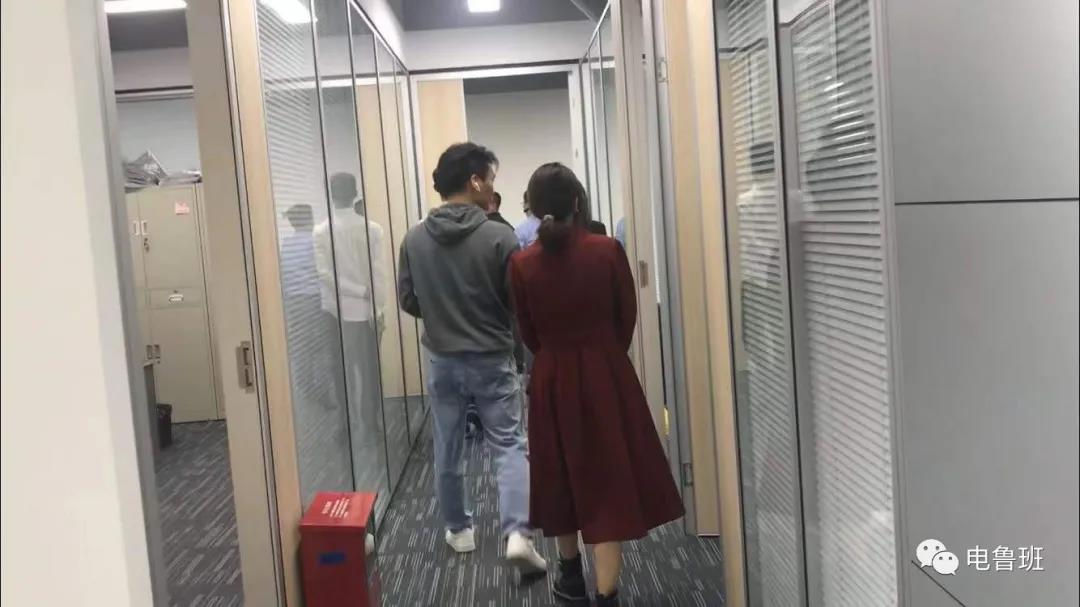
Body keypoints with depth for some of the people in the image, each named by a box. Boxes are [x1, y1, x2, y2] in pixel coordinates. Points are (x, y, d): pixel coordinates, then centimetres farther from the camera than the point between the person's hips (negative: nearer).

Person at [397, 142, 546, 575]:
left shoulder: (415, 239, -4)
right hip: (492, 359, -3)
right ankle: (518, 533, -7)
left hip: (441, 360, 4)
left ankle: (459, 530, 28)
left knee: (448, 450, 15)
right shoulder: (499, 237, -14)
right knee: (509, 446, 4)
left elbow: (408, 301, 3)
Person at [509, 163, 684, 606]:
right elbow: (628, 319, -1)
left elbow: (529, 334, 1)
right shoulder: (607, 250, -11)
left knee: (563, 474, 18)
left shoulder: (522, 264, -8)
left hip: (552, 379, 2)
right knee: (609, 478, 6)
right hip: (606, 373, -2)